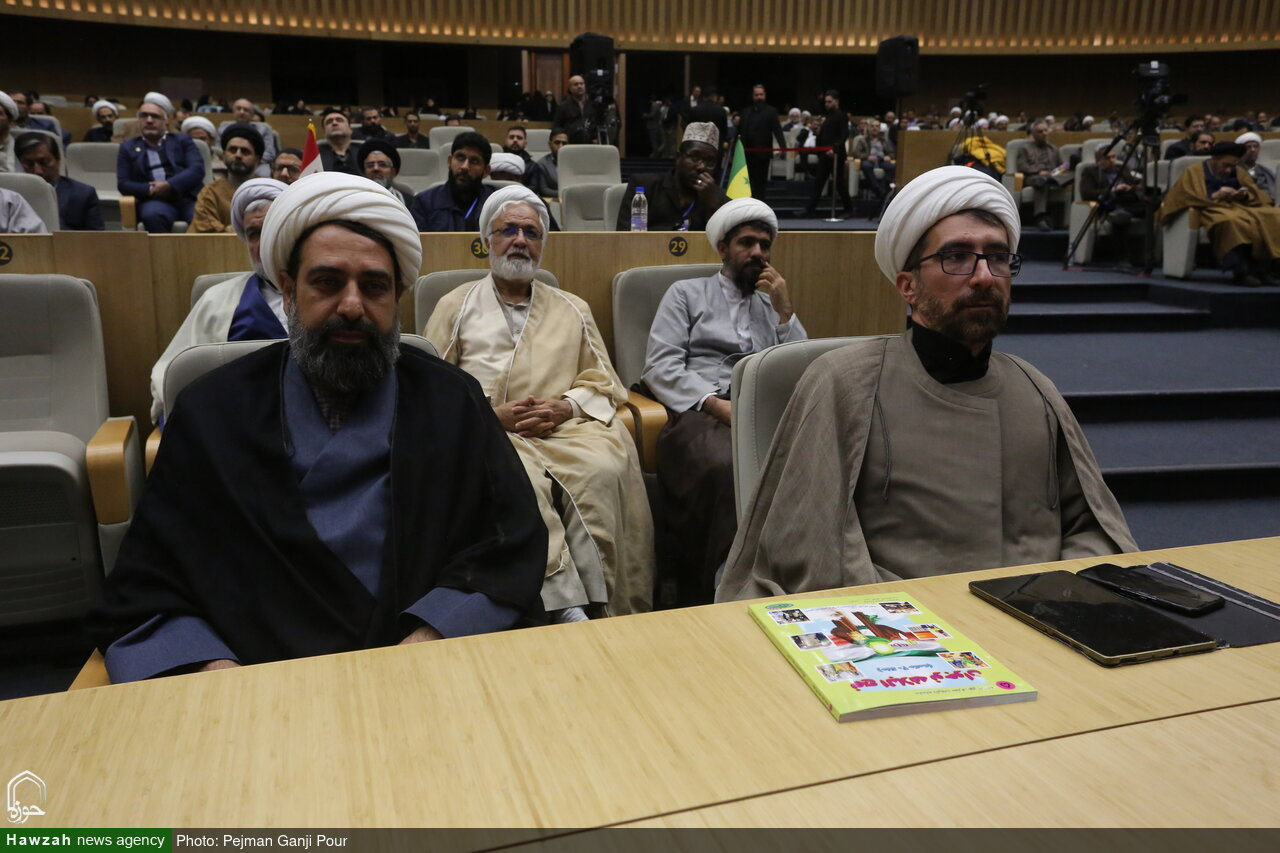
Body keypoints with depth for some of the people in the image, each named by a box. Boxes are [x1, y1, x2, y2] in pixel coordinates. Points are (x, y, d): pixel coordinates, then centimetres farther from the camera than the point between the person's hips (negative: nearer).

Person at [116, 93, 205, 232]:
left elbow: (197, 169, 4)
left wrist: (170, 185, -11)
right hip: (155, 200, 0)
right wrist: (149, 189, -8)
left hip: (188, 197, 0)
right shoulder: (128, 147, 22)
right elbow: (123, 184, 12)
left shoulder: (182, 140, 20)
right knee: (152, 216, -37)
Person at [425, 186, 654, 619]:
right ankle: (565, 606, -35)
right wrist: (492, 414, -6)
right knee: (521, 480, -36)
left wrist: (564, 407, -6)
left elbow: (603, 383, 16)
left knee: (606, 468, -31)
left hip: (566, 425, 2)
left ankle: (601, 606, -24)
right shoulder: (457, 306, 19)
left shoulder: (573, 310, 25)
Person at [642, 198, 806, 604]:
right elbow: (660, 367, 3)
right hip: (699, 411, -3)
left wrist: (785, 310, 7)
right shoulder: (687, 293, 19)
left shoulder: (774, 303, 28)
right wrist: (719, 404, -11)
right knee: (724, 467, -39)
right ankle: (712, 593, -25)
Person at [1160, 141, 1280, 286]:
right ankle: (1240, 271, -45)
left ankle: (1260, 268, -29)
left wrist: (1245, 195, -6)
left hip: (1240, 207, 6)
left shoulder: (1239, 173, 21)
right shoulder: (1195, 173, 7)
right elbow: (1190, 198, -5)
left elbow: (1258, 196, 17)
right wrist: (1215, 196, -16)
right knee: (1231, 222, -41)